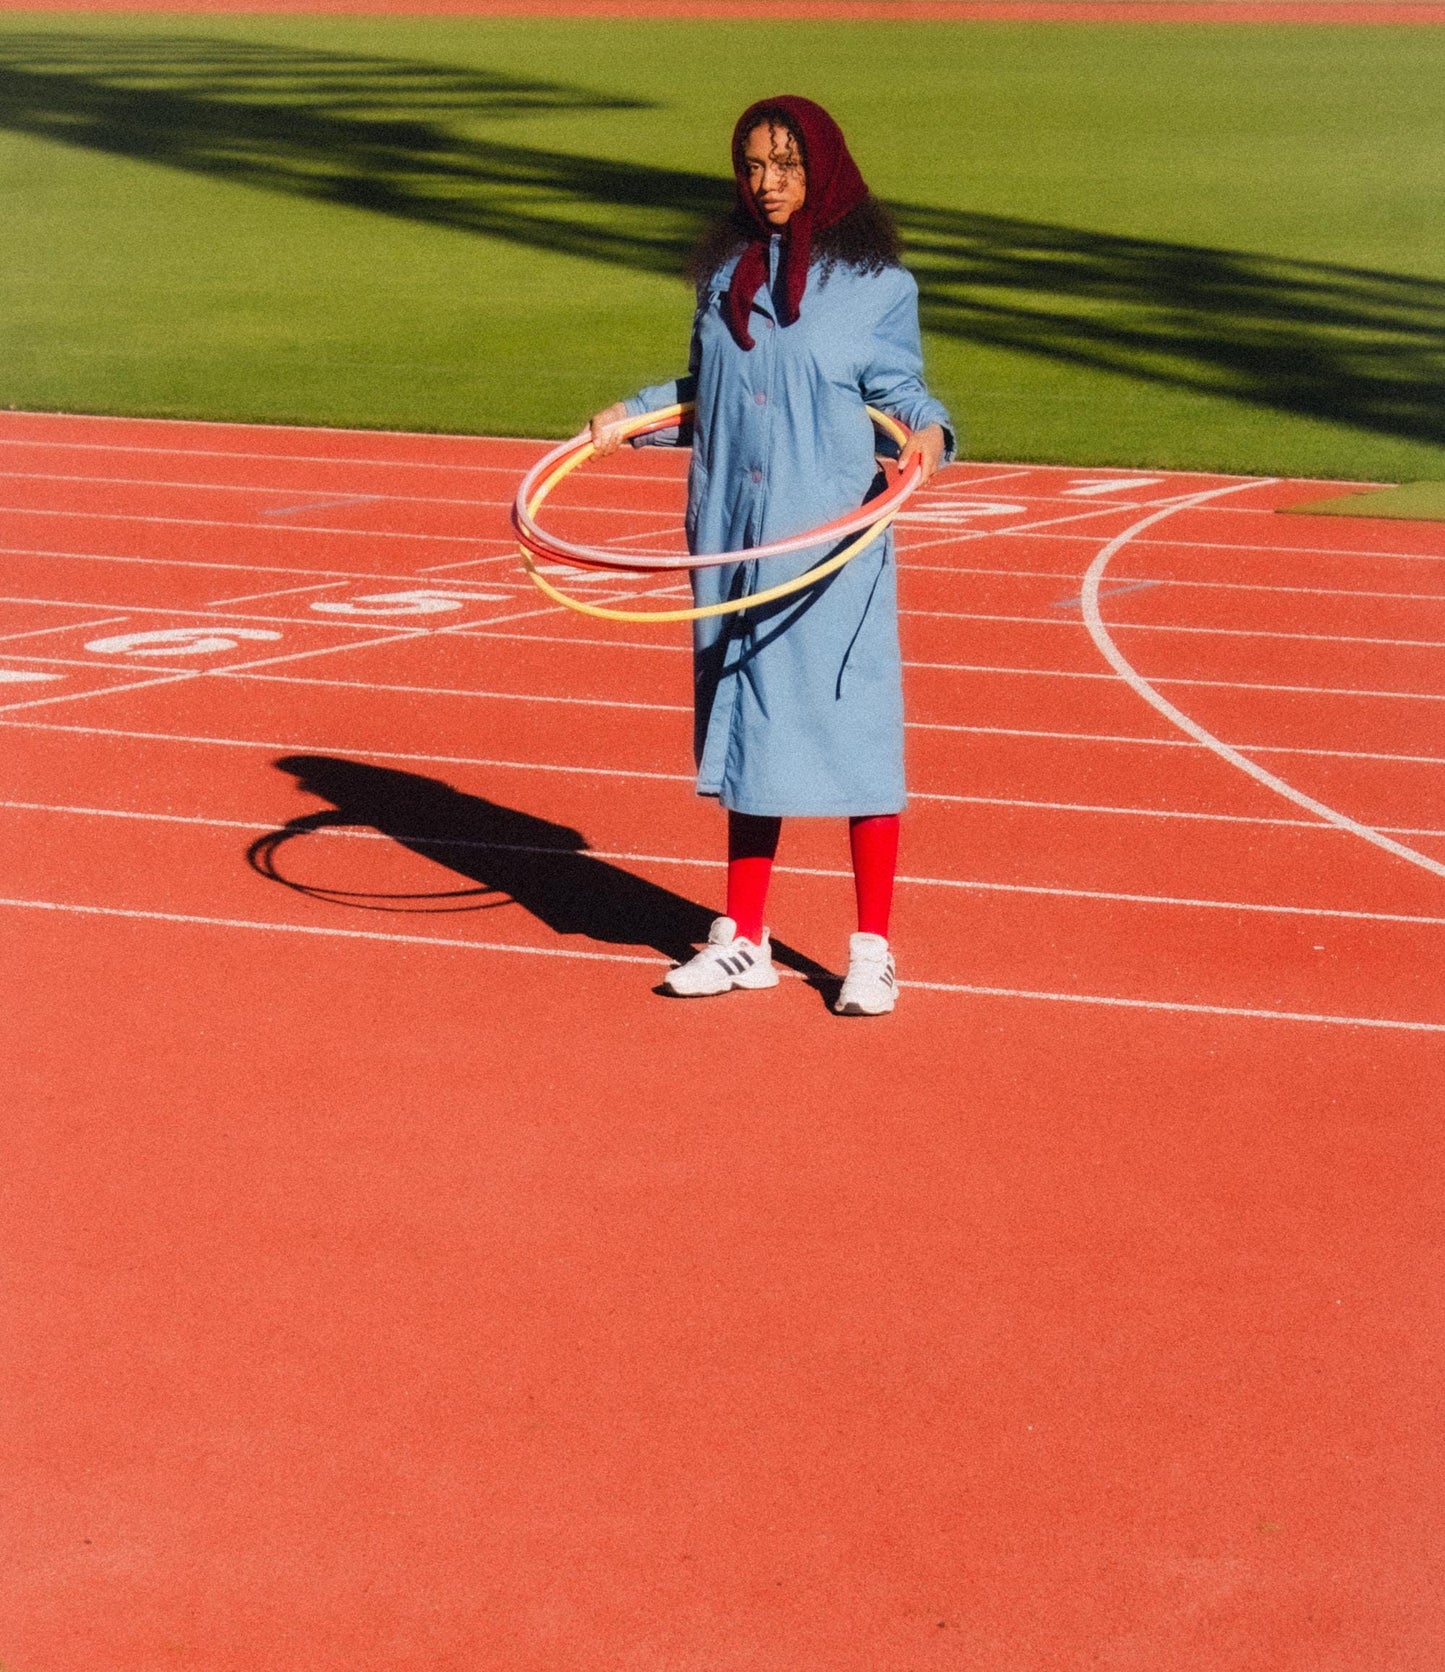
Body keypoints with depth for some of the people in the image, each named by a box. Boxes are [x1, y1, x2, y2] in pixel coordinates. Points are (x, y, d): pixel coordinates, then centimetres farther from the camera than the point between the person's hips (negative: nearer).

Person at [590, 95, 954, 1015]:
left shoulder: (875, 282, -3)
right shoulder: (725, 271, 11)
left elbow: (902, 391, -2)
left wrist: (927, 434, -21)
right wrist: (634, 413, 7)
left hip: (834, 544, -5)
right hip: (732, 537, 5)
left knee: (853, 731, -3)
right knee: (748, 727, 11)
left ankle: (873, 950, 7)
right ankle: (743, 939, 20)